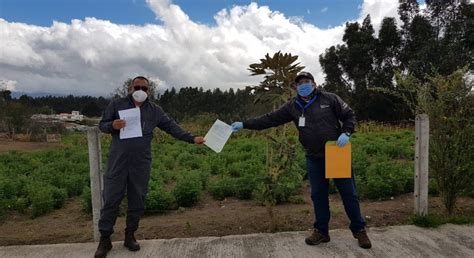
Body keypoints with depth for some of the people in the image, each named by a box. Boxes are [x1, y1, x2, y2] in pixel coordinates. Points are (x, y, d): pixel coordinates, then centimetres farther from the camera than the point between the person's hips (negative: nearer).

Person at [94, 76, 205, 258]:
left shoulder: (154, 111, 8)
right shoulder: (117, 104, 4)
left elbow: (172, 127, 6)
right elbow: (102, 125, 6)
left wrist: (191, 139, -3)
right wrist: (113, 125, -17)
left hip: (141, 163, 2)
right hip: (118, 161, -2)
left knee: (137, 201, 9)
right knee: (111, 200, 2)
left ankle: (130, 236, 26)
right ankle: (105, 239, 17)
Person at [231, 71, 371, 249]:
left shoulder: (330, 99, -3)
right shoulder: (292, 106, 3)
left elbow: (349, 116, 3)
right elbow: (270, 119, 1)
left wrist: (346, 133, -16)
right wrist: (245, 124, -4)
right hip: (314, 159, 2)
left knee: (348, 193, 6)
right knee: (318, 195, 10)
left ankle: (359, 230, 24)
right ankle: (321, 231, 26)